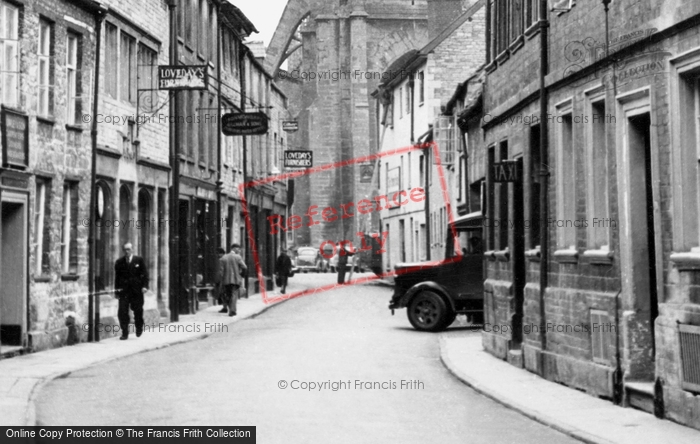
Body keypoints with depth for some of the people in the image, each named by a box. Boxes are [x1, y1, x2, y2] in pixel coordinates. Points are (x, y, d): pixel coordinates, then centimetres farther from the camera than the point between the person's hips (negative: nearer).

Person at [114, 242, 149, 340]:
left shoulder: (139, 261, 2)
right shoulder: (119, 262, 7)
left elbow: (145, 274, 1)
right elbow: (117, 276, 10)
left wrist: (145, 286, -11)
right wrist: (117, 289, 4)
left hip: (137, 291, -1)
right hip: (123, 291, 1)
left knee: (138, 310, 8)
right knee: (122, 312, -7)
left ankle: (139, 329, 32)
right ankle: (124, 333, -1)